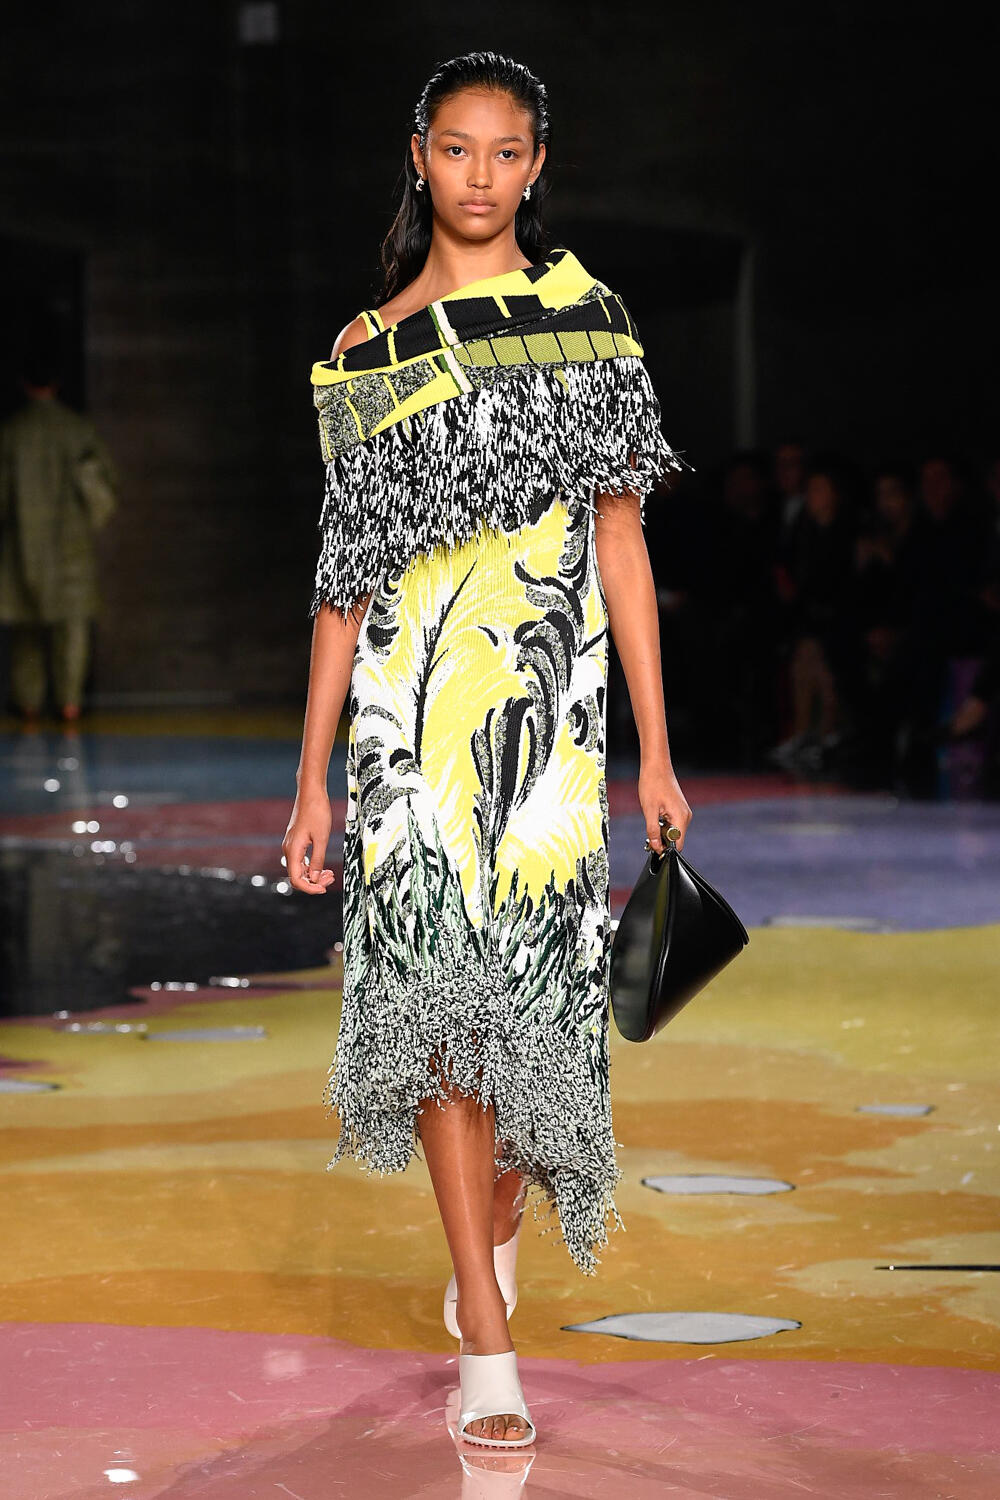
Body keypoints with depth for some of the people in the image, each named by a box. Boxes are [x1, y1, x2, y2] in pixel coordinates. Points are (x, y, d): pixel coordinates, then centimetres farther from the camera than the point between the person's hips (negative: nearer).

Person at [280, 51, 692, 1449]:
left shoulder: (589, 319, 7)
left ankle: (496, 1228, 32)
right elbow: (345, 578, 11)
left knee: (532, 987, 0)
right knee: (438, 989, -7)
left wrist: (656, 747, -1)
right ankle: (489, 1349, -2)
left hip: (548, 699, 0)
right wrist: (313, 776, 8)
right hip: (409, 702, 1)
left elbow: (620, 538, 4)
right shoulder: (365, 353, 10)